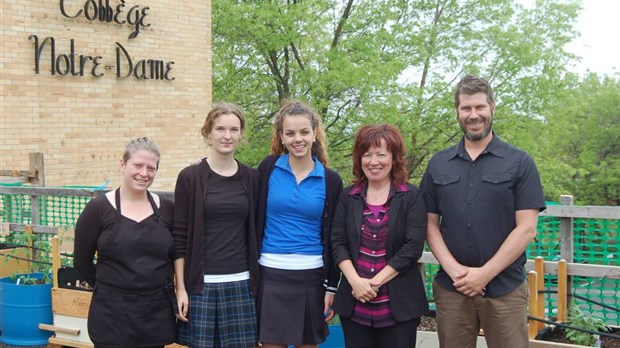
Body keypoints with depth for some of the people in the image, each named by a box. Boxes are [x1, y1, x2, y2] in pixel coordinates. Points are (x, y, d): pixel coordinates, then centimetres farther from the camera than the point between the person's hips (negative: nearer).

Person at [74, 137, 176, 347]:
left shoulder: (166, 209, 3)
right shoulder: (98, 209, -4)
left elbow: (175, 256, 12)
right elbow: (82, 262, 2)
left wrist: (155, 286, 4)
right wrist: (109, 288, 6)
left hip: (157, 313, 3)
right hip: (113, 315, -2)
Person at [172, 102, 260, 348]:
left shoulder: (251, 177, 7)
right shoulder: (190, 177, -1)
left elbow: (254, 231, 12)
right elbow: (180, 237, -1)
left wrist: (256, 282, 9)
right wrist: (180, 288, -6)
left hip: (240, 283, 2)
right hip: (201, 284, -2)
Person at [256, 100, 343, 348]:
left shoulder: (330, 181, 2)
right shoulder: (268, 169, 0)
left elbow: (332, 239, 4)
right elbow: (255, 222, 3)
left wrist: (331, 287, 3)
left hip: (311, 276, 1)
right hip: (271, 275, -1)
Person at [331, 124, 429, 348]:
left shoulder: (411, 196, 0)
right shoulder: (348, 197, 8)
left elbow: (412, 247, -8)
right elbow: (338, 243, 3)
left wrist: (375, 282, -13)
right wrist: (356, 281, -12)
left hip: (399, 304, -2)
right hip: (354, 303, 3)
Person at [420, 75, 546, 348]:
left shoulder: (520, 163, 0)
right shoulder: (438, 164, 8)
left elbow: (526, 228, -6)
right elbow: (431, 224, 6)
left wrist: (484, 274, -12)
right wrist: (453, 269, -9)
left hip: (505, 289, -2)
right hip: (450, 289, 2)